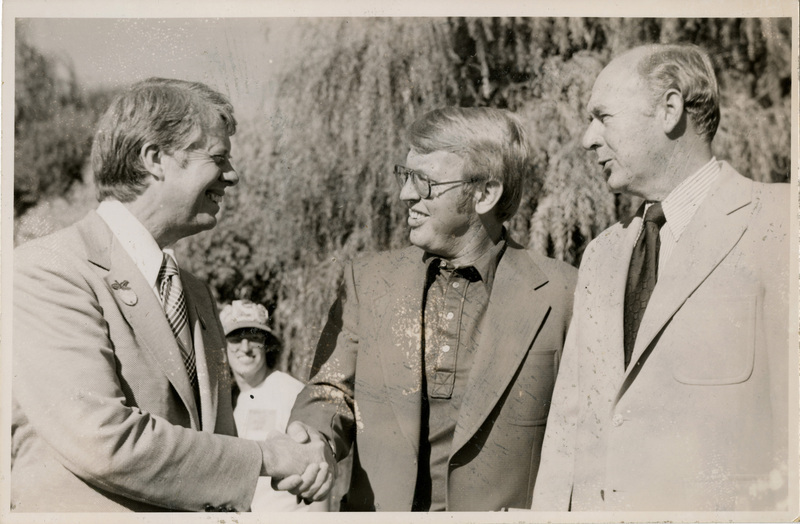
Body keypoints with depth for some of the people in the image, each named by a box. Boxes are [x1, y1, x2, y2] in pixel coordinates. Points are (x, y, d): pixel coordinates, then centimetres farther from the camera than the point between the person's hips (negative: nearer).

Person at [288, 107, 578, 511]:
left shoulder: (561, 295, -7)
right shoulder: (367, 279, 4)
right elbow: (332, 391, 6)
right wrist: (315, 437, -13)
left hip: (503, 509, -3)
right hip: (374, 508, 3)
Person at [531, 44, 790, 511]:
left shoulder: (778, 222, -8)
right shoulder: (603, 254, 14)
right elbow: (571, 417, 12)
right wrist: (547, 508, 4)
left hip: (724, 506, -6)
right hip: (591, 507, 6)